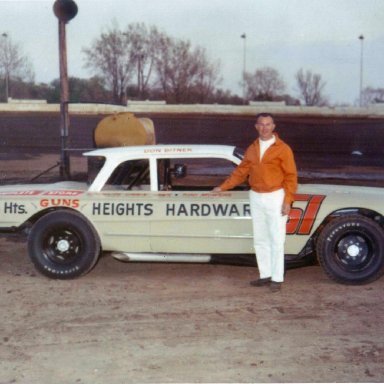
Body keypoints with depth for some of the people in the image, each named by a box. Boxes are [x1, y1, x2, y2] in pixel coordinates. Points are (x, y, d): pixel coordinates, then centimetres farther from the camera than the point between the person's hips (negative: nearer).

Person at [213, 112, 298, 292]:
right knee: (260, 239, 10)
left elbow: (291, 176, -8)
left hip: (275, 198, -5)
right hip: (256, 198, 6)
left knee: (276, 240, -3)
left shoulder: (282, 149, -6)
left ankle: (277, 278, 4)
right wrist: (223, 187, 12)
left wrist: (288, 200, -13)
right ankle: (265, 275, 19)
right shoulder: (252, 149, 9)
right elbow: (241, 171, 15)